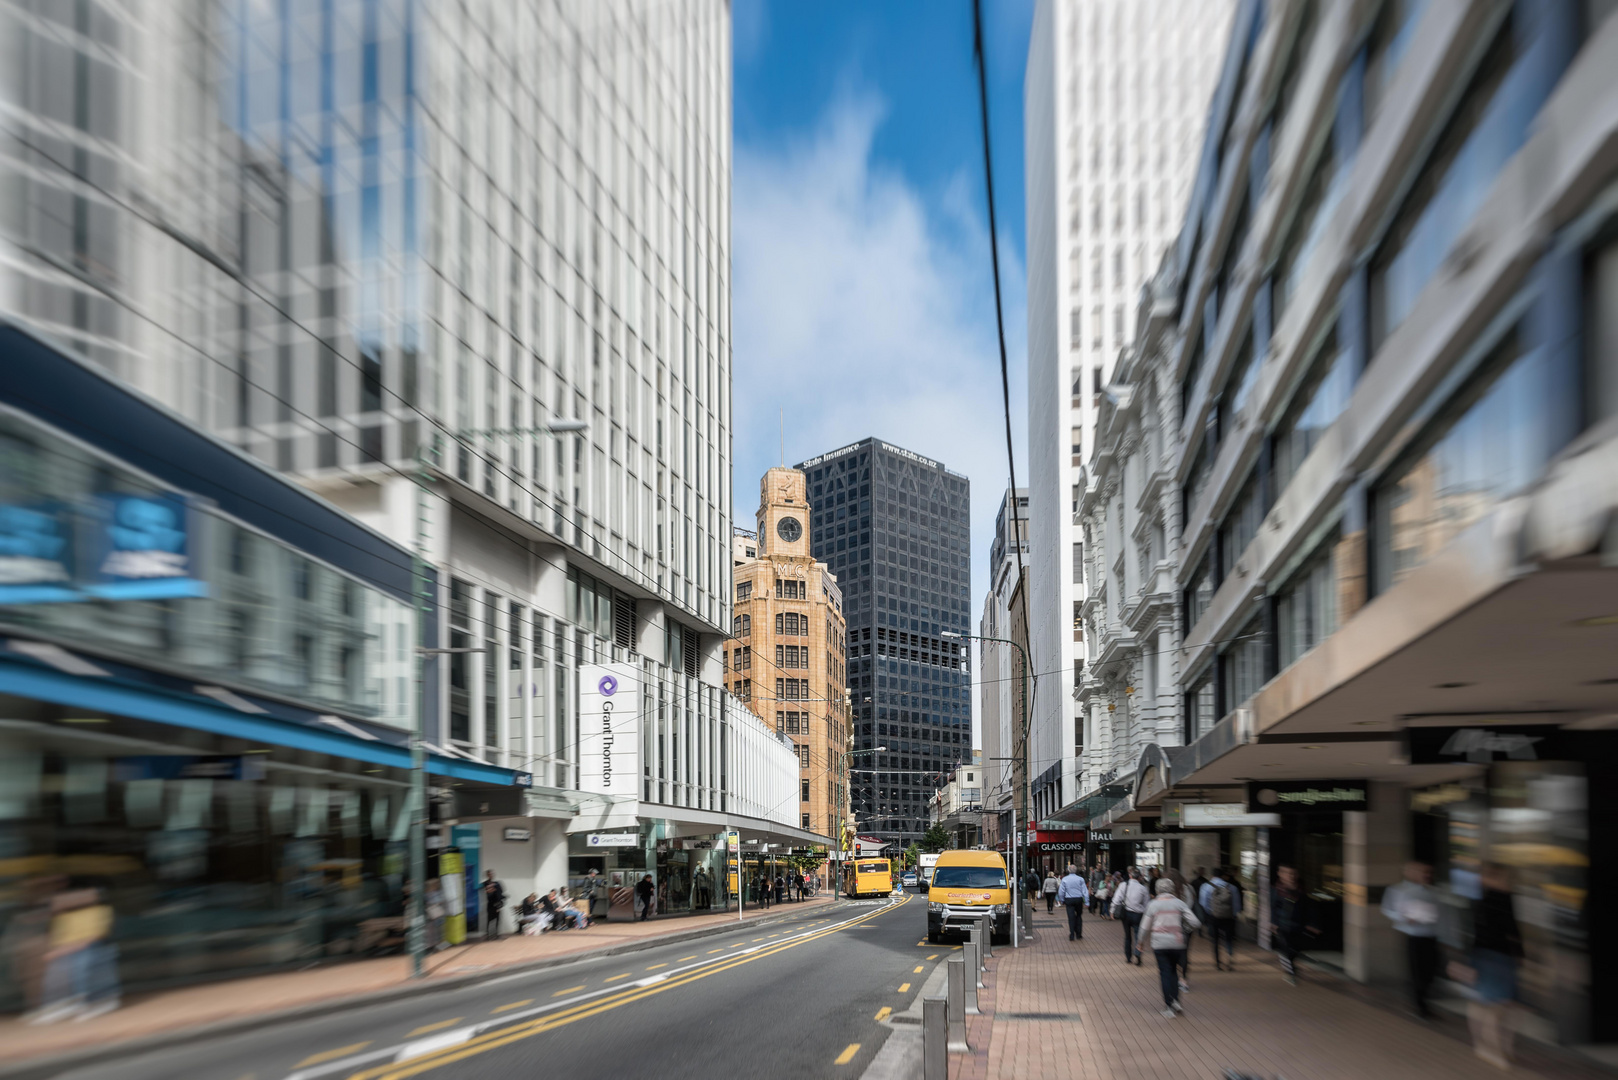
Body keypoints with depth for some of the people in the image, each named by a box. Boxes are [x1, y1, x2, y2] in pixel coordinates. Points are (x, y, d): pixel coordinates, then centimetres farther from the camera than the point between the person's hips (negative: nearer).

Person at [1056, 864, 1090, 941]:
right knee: (1079, 917, 14)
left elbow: (1061, 892, 0)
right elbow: (1085, 891, -3)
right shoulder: (1080, 879, -2)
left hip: (1069, 900, 0)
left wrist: (1062, 901, 11)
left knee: (1071, 917, 2)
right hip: (1079, 899, 0)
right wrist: (1086, 902, 1)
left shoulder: (1064, 879, -1)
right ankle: (1079, 935, 13)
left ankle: (1072, 936, -1)